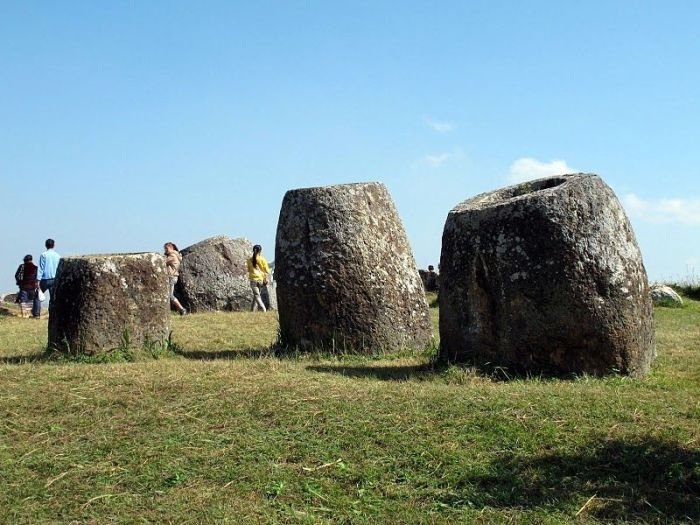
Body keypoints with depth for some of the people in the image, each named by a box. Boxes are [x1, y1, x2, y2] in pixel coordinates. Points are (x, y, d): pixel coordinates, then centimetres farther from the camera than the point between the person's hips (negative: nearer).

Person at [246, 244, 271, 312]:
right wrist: (266, 279, 3)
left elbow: (248, 270, 9)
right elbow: (267, 271, -4)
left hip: (253, 280, -1)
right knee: (256, 295, 15)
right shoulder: (262, 260, -3)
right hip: (261, 280, 1)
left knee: (256, 295, -7)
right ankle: (253, 310, 19)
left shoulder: (250, 260, 1)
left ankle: (263, 309, -24)